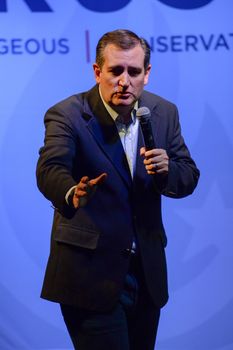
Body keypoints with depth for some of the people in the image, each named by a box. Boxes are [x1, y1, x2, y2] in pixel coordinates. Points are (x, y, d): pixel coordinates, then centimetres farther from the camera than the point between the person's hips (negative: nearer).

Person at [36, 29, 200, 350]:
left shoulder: (164, 113, 2)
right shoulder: (66, 115, -13)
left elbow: (189, 178, 3)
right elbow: (50, 169, -29)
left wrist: (166, 170, -21)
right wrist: (72, 195, -52)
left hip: (147, 271, 6)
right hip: (91, 272, -5)